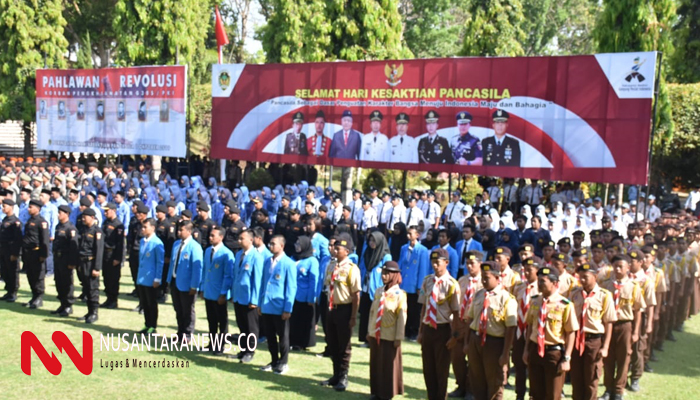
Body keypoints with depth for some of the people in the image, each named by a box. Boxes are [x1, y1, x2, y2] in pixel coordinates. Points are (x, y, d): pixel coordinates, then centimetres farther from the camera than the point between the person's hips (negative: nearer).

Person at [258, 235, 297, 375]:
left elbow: (291, 288, -9)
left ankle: (283, 363, 20)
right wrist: (260, 304, 11)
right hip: (266, 307, 6)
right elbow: (263, 283, 13)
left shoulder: (288, 264, -9)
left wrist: (288, 309, -12)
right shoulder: (267, 261, 8)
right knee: (270, 336, 14)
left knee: (282, 336, 8)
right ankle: (274, 361, 28)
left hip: (280, 308, -6)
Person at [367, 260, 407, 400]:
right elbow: (372, 312, 10)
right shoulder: (378, 291, 3)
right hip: (375, 335, 5)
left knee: (389, 367, 6)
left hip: (389, 337, -5)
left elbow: (402, 318, -13)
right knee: (375, 365, 13)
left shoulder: (399, 294, -13)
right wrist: (370, 331, 12)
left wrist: (398, 338, -13)